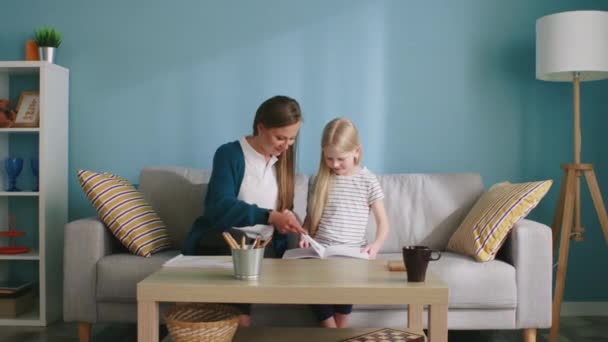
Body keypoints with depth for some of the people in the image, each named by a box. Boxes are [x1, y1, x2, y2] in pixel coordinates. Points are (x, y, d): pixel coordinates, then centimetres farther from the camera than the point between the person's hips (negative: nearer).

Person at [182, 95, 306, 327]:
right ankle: (240, 323, -31)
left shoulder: (283, 162, 8)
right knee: (236, 239, -39)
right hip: (215, 240, -4)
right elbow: (220, 207, -23)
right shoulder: (229, 154, -9)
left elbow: (283, 210, 13)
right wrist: (269, 217, -35)